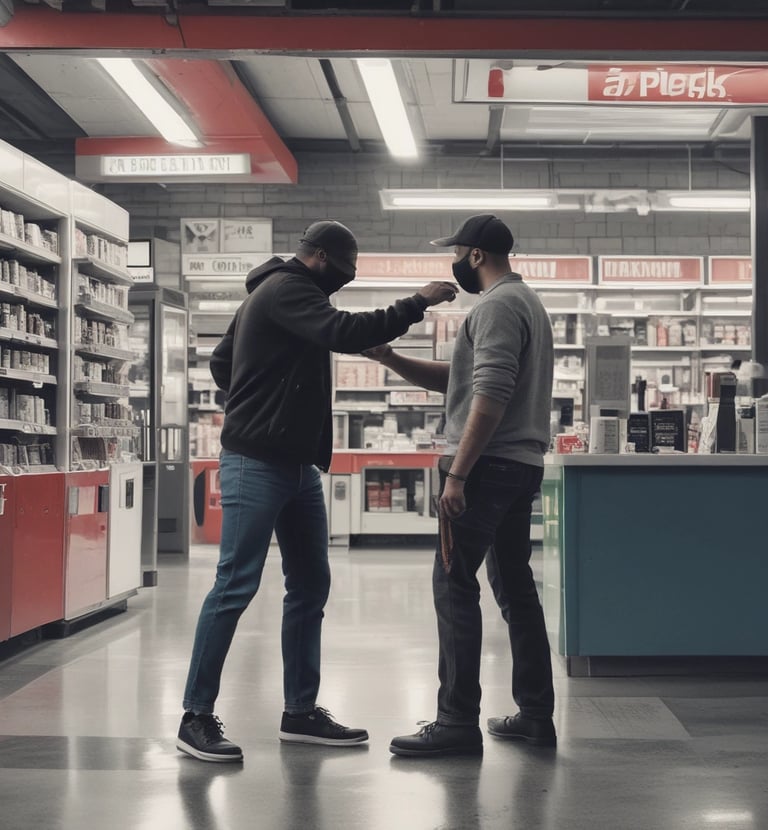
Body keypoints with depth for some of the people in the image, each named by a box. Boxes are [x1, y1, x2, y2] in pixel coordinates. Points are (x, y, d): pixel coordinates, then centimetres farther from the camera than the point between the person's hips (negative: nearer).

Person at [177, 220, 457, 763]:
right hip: (258, 463, -10)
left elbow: (221, 361, 26)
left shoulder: (282, 291, 20)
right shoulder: (285, 289, -10)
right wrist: (417, 305, -19)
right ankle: (197, 716, -2)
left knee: (311, 586, 10)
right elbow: (344, 332, -26)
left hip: (298, 464, 11)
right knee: (236, 586, -9)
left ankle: (301, 711, 16)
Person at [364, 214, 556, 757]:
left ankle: (458, 722, -8)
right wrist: (390, 359, 15)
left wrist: (457, 474, -23)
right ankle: (536, 715, 16)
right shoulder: (524, 301, 22)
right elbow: (458, 380, 22)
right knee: (515, 587, 12)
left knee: (454, 585, -8)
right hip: (522, 467, 10)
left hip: (490, 466, -10)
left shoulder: (498, 306, -11)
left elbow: (490, 396, -22)